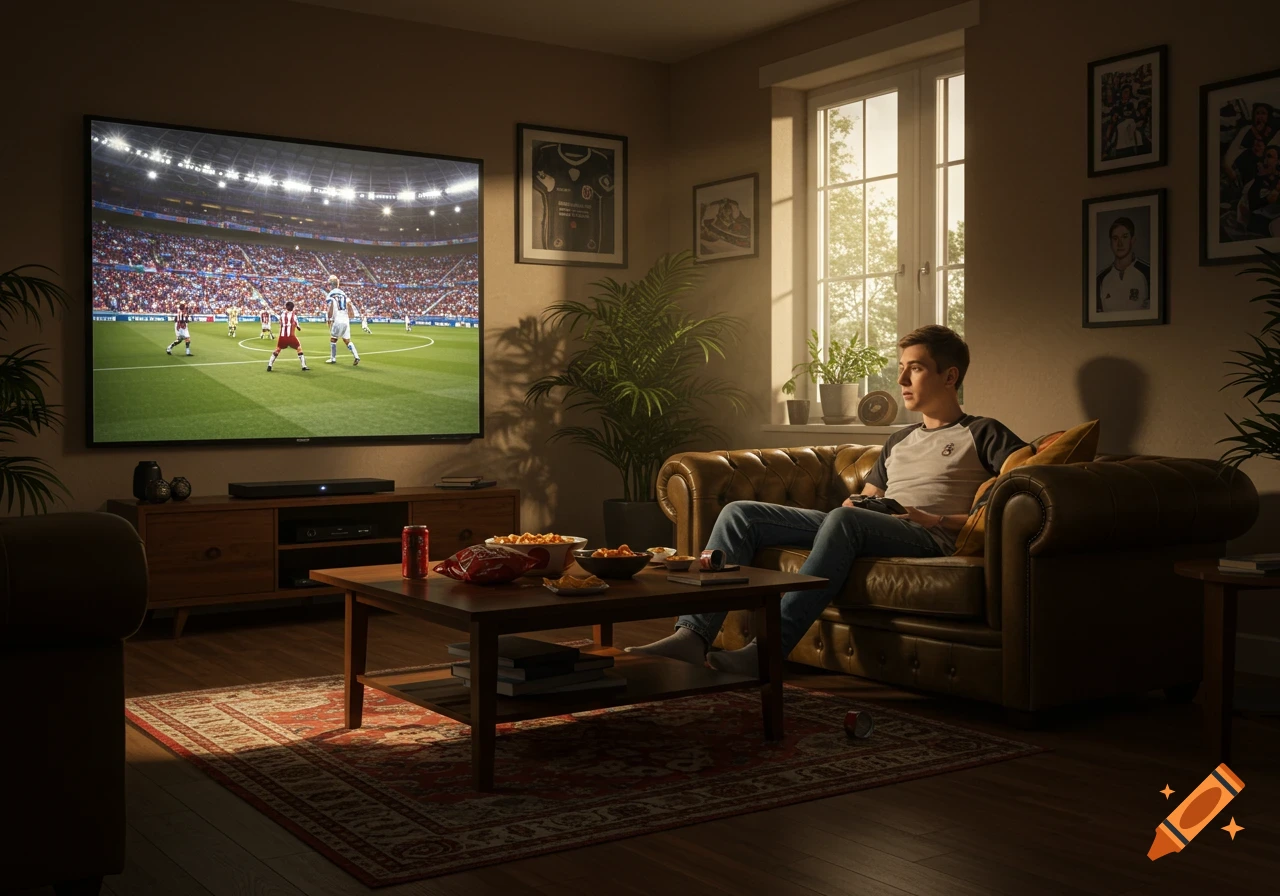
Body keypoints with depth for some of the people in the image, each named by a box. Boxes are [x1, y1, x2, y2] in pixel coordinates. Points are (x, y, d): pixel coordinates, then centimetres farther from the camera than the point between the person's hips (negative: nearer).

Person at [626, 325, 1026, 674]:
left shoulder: (983, 434, 12)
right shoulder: (899, 441, 34)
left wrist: (938, 520, -11)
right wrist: (854, 504, 6)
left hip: (927, 537, -7)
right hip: (857, 528, 7)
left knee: (844, 519, -41)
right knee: (740, 513, -10)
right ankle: (693, 634, -25)